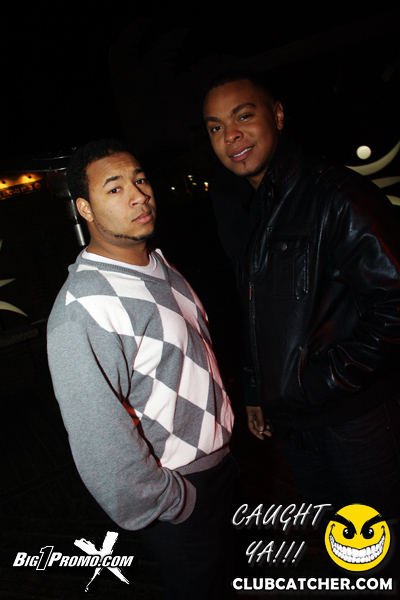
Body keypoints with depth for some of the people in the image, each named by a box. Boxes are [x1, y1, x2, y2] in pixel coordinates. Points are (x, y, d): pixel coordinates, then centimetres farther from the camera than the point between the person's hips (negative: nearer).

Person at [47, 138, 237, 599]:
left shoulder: (157, 263, 0)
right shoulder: (83, 310, -30)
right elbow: (101, 444, -29)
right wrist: (173, 504, -16)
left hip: (218, 458, 8)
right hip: (180, 497, -8)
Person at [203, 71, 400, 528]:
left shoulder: (334, 194, -17)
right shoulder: (236, 208, 7)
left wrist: (333, 376, -16)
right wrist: (254, 391, 15)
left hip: (353, 410, -6)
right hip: (287, 415, 6)